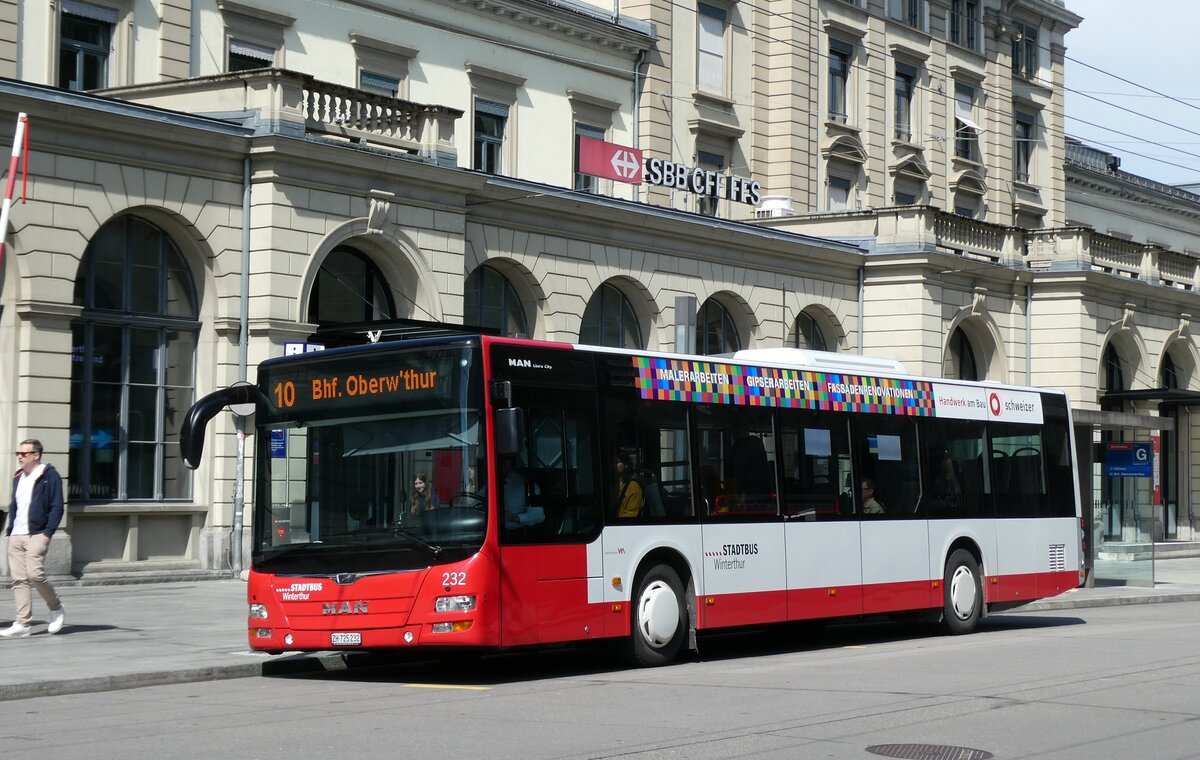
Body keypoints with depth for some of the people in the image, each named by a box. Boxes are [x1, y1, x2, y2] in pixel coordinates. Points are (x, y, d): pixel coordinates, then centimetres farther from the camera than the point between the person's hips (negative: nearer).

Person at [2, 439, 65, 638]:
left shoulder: (49, 476, -5)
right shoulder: (18, 478, 18)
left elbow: (57, 507, -9)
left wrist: (48, 532, -16)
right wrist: (10, 531, 13)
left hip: (37, 535, -7)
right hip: (16, 536, 7)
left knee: (35, 574, -15)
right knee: (18, 579, 1)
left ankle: (56, 608, 8)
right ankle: (23, 623, 1)